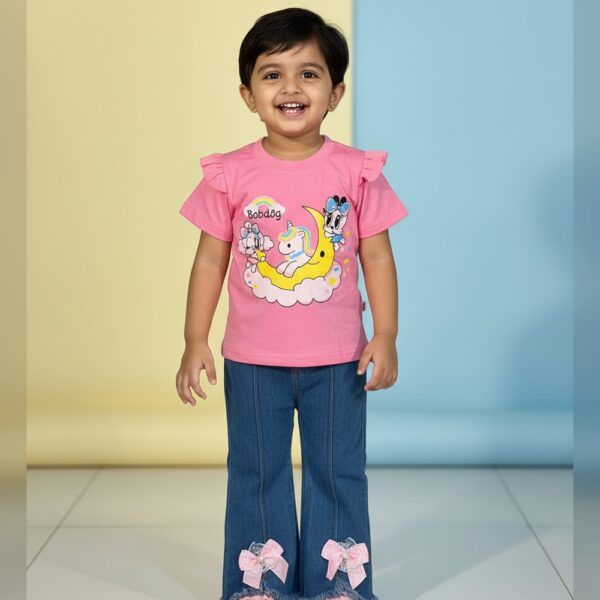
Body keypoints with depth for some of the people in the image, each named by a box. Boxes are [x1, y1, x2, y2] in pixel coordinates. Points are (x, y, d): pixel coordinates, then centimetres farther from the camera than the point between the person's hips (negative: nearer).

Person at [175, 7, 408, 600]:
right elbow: (210, 260, -1)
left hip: (338, 360, 0)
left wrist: (386, 337, -7)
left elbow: (377, 256, -2)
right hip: (252, 361, 1)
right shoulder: (231, 175, -5)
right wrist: (195, 341, -3)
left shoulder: (357, 172, -6)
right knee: (256, 476, 13)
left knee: (338, 475, 12)